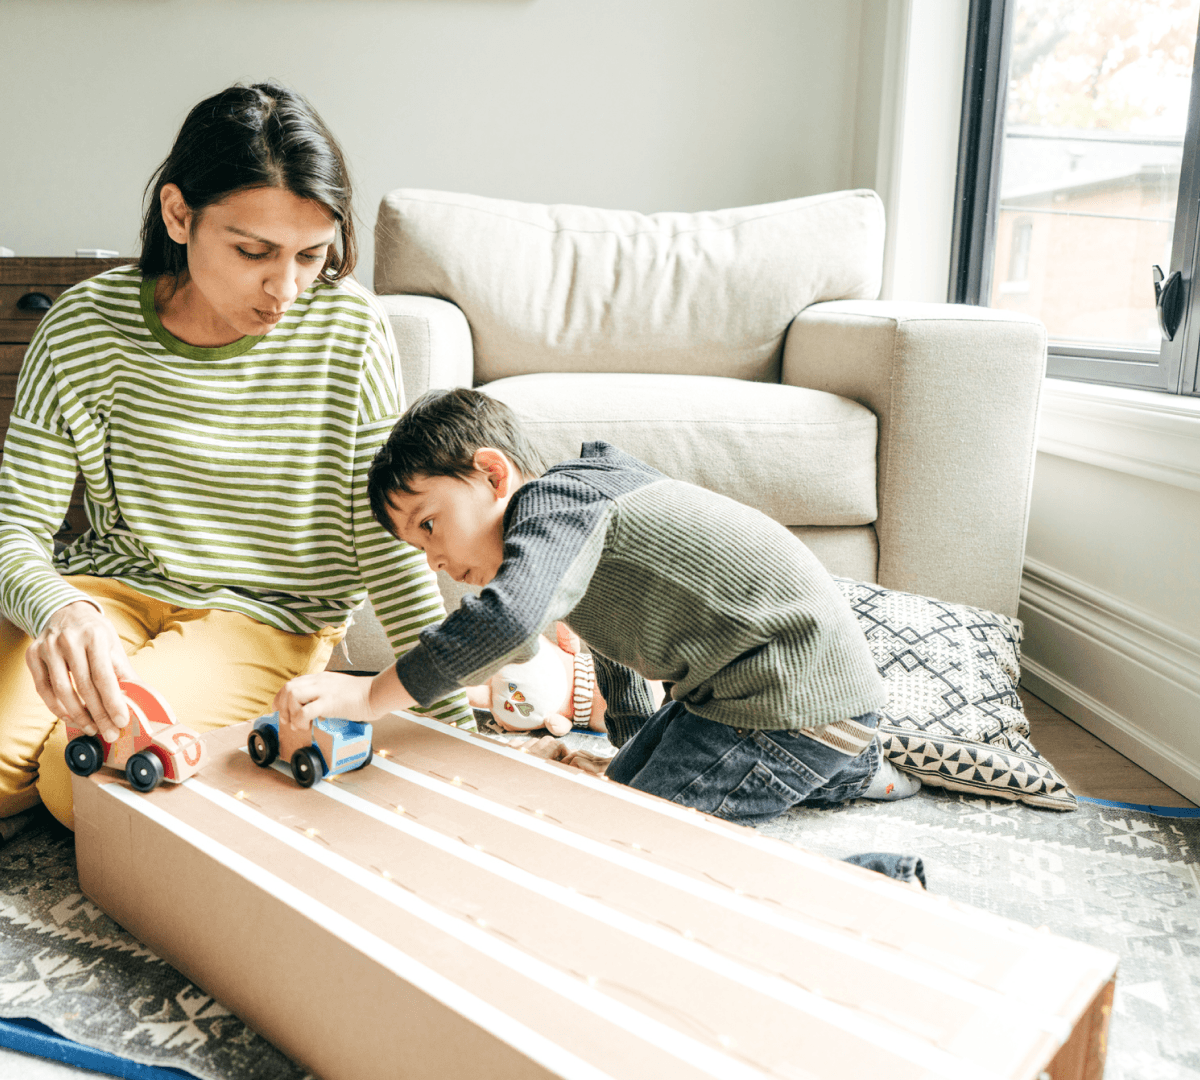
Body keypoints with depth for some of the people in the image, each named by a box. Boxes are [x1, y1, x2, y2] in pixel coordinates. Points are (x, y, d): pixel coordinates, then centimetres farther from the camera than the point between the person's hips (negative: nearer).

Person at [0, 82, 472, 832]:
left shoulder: (348, 327, -14)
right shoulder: (86, 328, -12)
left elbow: (386, 537, -9)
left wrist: (453, 715, -13)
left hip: (273, 613, -2)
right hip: (111, 586, 2)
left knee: (87, 773, -22)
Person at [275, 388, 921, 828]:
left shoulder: (550, 501, -16)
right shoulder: (571, 521, 17)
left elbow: (510, 617, -37)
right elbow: (613, 652, 32)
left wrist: (371, 695, -31)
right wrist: (633, 754, 43)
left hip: (799, 692, -11)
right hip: (734, 684, 11)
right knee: (620, 792, 23)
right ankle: (841, 772, 25)